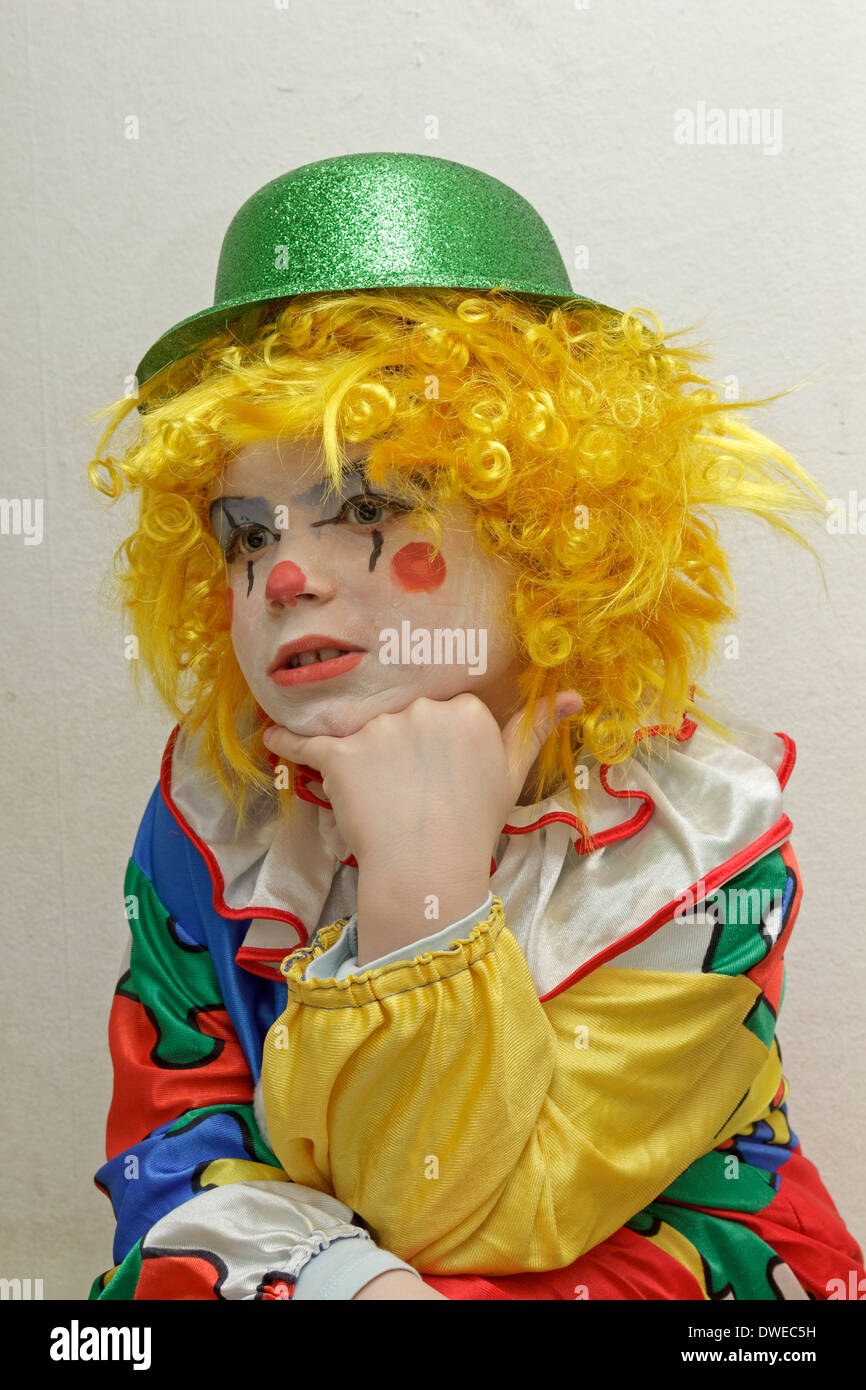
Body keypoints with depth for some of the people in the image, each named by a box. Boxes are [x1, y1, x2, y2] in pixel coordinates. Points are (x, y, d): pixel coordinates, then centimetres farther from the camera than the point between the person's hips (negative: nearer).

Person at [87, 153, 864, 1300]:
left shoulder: (696, 830, -20)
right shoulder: (218, 798, -9)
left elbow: (460, 1220, -21)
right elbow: (172, 1149, -9)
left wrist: (426, 885, -34)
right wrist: (344, 1272, -27)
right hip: (293, 1270, 4)